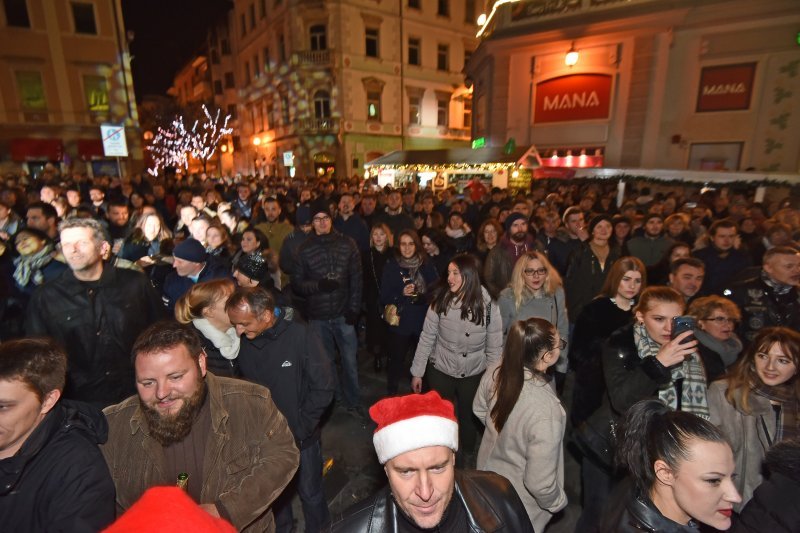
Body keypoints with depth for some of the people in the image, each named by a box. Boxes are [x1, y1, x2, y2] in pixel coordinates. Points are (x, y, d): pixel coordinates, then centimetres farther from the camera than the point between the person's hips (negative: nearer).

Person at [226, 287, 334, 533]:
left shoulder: (300, 336, -22)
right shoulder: (244, 342, -13)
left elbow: (323, 388, -17)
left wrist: (299, 428, -14)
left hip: (301, 438, -3)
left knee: (310, 493, 18)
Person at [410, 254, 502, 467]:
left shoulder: (488, 305, -16)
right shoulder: (440, 300, -15)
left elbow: (494, 347, -7)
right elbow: (427, 338, -8)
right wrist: (417, 372, -4)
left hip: (474, 374, 0)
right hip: (440, 370, 0)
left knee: (468, 416, 19)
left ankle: (466, 456, 48)